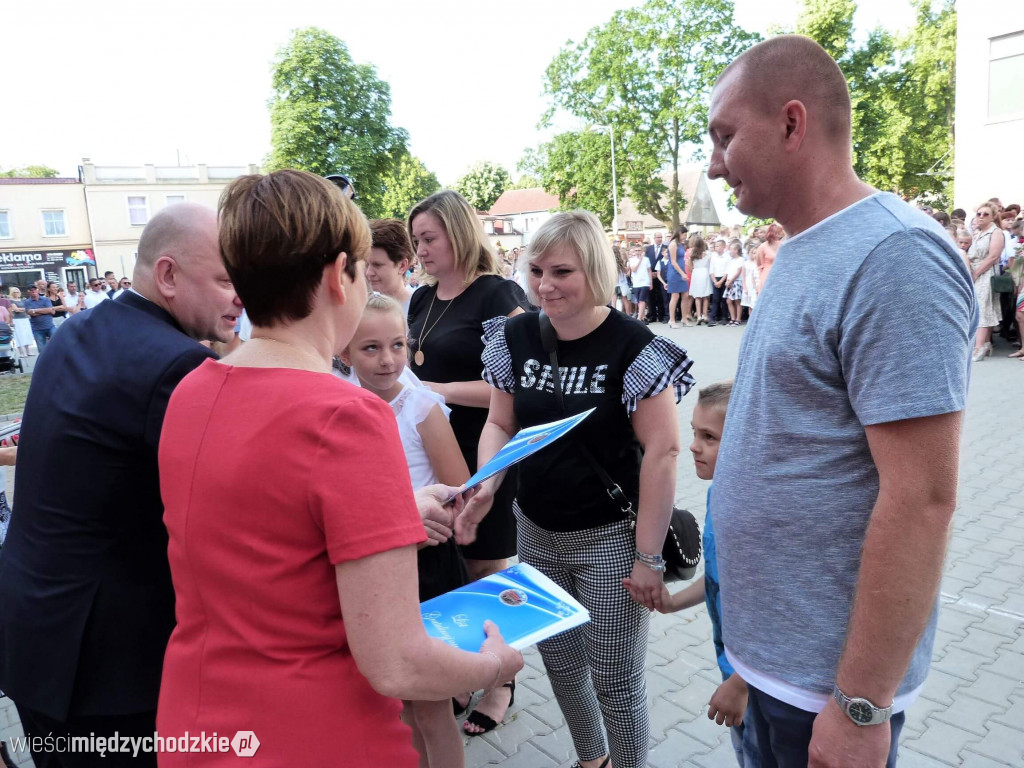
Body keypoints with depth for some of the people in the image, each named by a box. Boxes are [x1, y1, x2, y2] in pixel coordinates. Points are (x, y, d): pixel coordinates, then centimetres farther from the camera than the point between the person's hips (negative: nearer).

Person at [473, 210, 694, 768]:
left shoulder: (634, 347, -16)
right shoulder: (515, 337, -1)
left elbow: (661, 452, -14)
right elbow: (499, 424, 7)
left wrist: (648, 556, -14)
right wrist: (483, 486, -12)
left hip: (610, 538, -5)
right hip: (536, 533, 5)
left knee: (614, 678, 7)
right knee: (559, 660, 20)